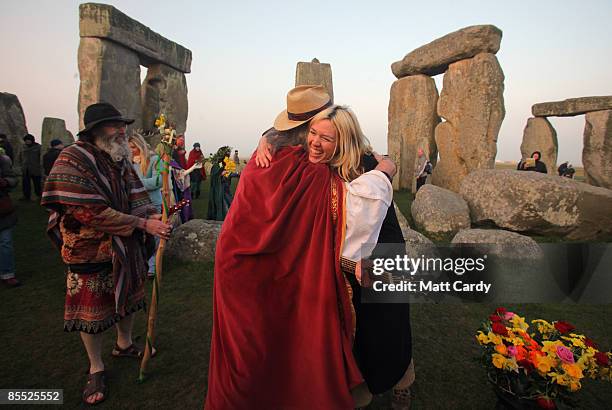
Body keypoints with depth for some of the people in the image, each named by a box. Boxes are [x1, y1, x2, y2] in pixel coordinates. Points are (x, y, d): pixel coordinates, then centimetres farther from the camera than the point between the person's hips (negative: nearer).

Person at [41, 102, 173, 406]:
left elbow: (137, 197, 1)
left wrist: (153, 217, -22)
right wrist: (143, 224, -28)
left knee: (128, 298, 20)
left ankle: (124, 344, 45)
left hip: (127, 247, 6)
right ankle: (96, 368, 30)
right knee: (92, 310, 9)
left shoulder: (122, 160, 2)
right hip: (90, 252, -6)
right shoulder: (72, 160, -20)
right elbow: (92, 213, -27)